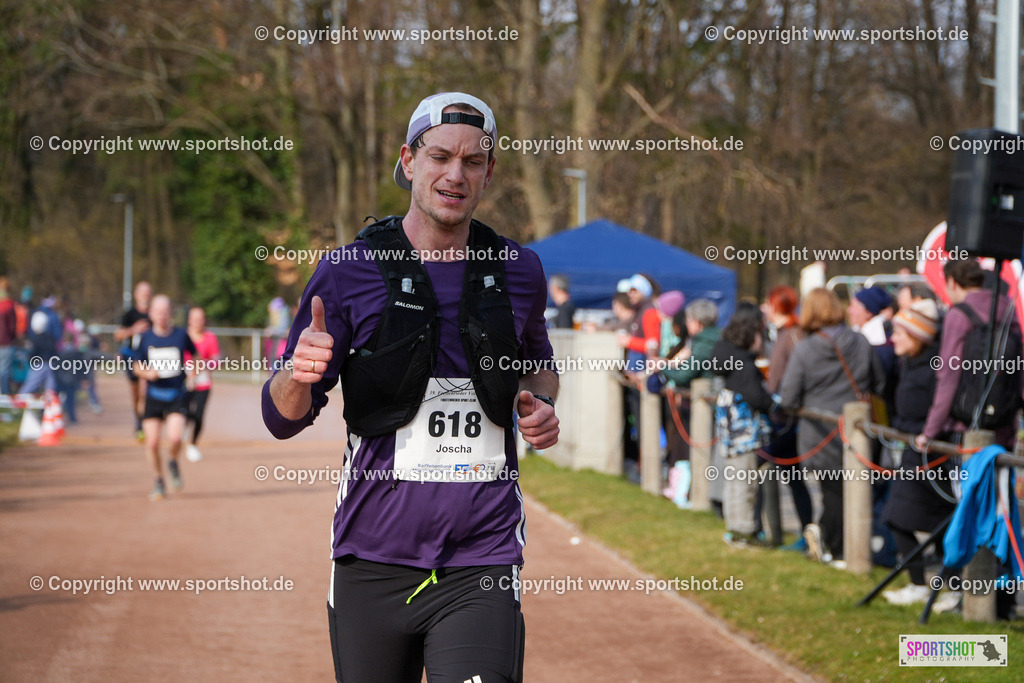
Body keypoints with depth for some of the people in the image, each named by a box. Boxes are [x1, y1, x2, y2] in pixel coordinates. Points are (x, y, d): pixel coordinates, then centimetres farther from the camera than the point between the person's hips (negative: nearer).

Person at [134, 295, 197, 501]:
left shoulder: (181, 335, 0)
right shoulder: (145, 338, 2)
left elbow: (194, 354, 19)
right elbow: (136, 366, 8)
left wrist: (193, 368, 3)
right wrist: (146, 372, -12)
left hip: (177, 396, -2)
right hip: (153, 396, 2)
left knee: (175, 438, -21)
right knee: (152, 443, -3)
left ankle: (173, 462, 14)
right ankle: (159, 480, 21)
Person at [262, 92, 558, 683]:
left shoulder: (519, 272, 7)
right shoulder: (348, 273, -1)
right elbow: (282, 419, 0)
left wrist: (542, 407, 4)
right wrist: (298, 374, -23)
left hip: (481, 566, 0)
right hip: (372, 562, 0)